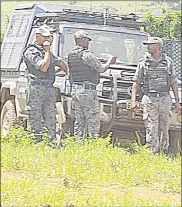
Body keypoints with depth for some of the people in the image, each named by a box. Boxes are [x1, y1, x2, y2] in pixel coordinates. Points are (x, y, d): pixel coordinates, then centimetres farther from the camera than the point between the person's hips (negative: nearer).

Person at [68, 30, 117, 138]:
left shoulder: (71, 55, 12)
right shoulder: (86, 54, -13)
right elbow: (101, 69, -11)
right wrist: (110, 61, 7)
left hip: (75, 90, 9)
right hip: (88, 90, -9)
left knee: (79, 121, 12)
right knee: (93, 121, -7)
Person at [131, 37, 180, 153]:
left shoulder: (168, 62, 6)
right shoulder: (143, 63, 4)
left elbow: (174, 83, 9)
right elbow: (137, 83, 6)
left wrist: (177, 101, 5)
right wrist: (133, 100, -3)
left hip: (165, 99, 1)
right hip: (149, 100, -1)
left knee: (164, 128, 8)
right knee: (151, 130, -6)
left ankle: (165, 151, 22)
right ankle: (153, 153, -5)